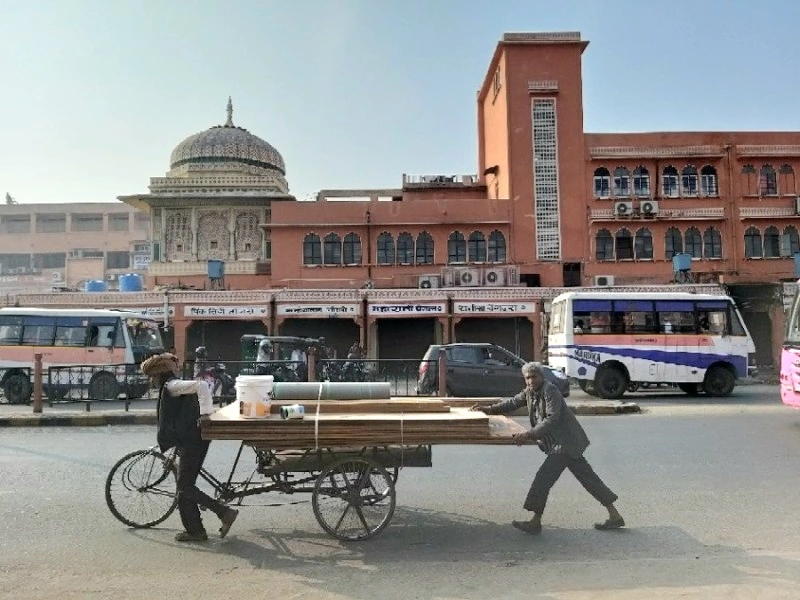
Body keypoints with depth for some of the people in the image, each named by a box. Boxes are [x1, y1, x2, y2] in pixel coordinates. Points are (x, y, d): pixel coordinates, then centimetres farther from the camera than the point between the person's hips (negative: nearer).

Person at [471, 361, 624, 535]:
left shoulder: (550, 390, -19)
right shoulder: (529, 392, 7)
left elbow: (551, 419, -28)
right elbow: (513, 402, 17)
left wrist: (529, 435, -34)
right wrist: (490, 408, 4)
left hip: (565, 442, -9)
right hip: (566, 443, 9)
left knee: (543, 478, -9)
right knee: (588, 478, 13)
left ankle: (535, 522, -3)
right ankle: (614, 515, 21)